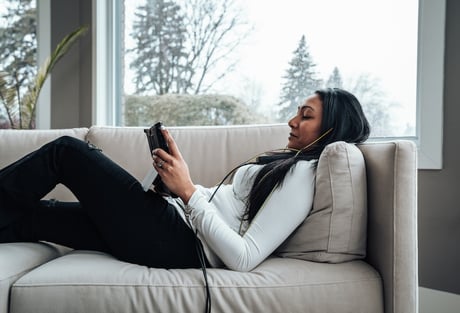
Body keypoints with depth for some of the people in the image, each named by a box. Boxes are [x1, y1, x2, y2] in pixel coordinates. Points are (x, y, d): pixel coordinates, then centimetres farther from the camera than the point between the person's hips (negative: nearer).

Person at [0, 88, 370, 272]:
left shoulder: (302, 175, -14)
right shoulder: (287, 161, 15)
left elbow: (243, 258, -23)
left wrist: (188, 191, -23)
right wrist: (176, 179, 6)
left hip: (177, 245, -8)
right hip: (179, 222, 8)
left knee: (67, 150, 2)